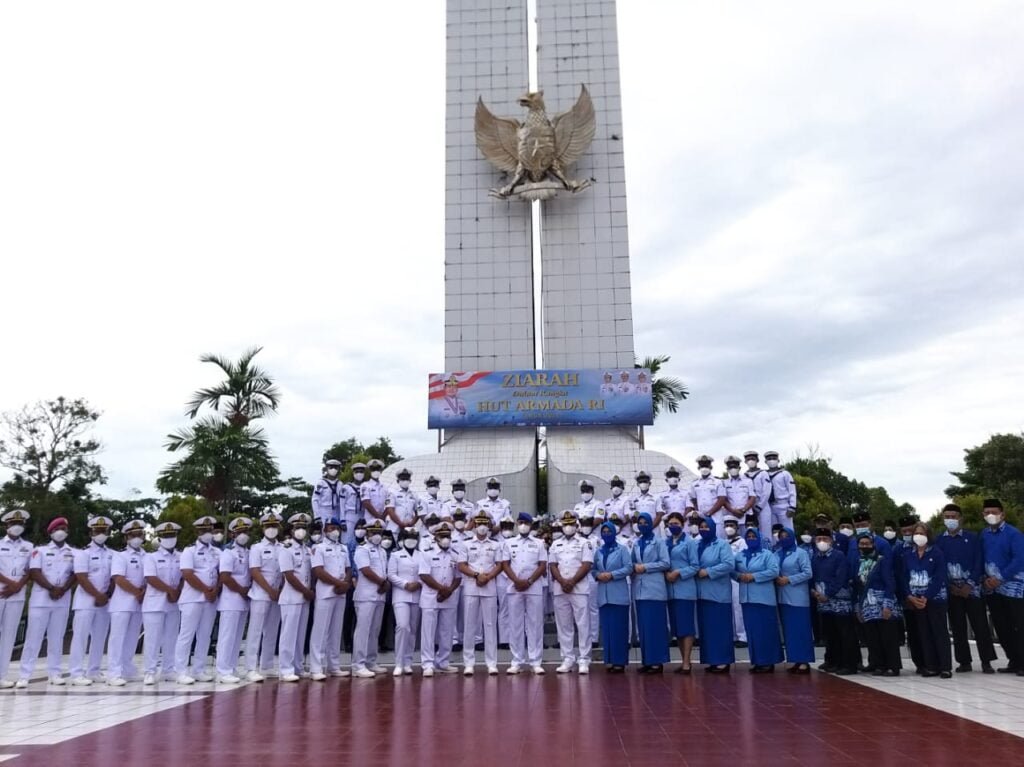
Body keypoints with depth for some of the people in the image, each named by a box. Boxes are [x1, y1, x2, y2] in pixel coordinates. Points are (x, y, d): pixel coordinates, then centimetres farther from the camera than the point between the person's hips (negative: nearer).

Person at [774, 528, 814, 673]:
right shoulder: (777, 553, 12)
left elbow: (808, 573, -10)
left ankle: (804, 662, 0)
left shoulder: (801, 553, -4)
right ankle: (796, 660, 14)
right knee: (788, 630, 8)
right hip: (782, 597, 6)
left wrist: (789, 580, -14)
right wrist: (776, 579, -8)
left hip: (797, 597, -6)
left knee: (800, 628, -4)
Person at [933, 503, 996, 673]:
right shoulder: (938, 541, 5)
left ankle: (986, 662, 6)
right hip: (951, 589, 2)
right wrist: (950, 586, -4)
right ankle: (964, 661, 12)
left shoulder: (973, 538, 2)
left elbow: (979, 562, -2)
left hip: (971, 588, -2)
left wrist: (970, 585, -10)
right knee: (957, 627, 5)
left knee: (980, 625, -2)